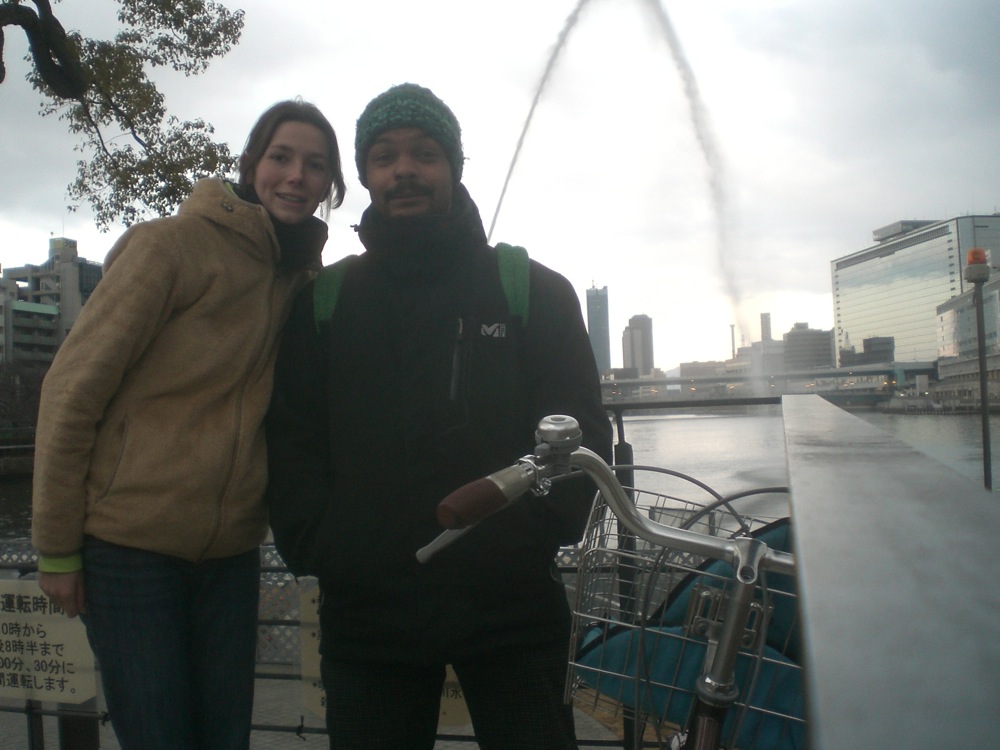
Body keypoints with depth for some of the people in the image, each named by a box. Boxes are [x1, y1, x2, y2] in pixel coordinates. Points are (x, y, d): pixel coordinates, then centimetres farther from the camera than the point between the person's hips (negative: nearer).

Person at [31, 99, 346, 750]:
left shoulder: (303, 277, 6)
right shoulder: (174, 243, -10)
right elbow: (74, 389, -10)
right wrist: (56, 545, -8)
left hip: (232, 550, 5)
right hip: (130, 543, -5)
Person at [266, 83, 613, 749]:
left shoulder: (534, 291, 5)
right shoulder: (324, 302, 9)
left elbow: (581, 432, 1)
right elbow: (291, 439, 7)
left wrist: (535, 537, -11)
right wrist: (314, 545, -6)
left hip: (512, 609, -1)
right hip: (365, 613, 1)